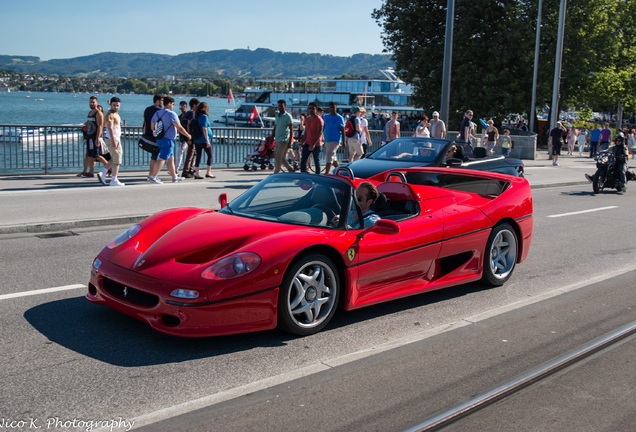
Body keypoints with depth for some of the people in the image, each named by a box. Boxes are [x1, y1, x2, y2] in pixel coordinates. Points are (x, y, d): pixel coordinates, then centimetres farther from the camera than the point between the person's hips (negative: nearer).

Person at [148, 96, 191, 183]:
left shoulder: (157, 113, 11)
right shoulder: (171, 114, -12)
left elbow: (152, 126, 12)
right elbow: (180, 128, -11)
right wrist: (188, 136, 0)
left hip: (159, 139, 9)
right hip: (168, 140, -9)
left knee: (170, 159, 15)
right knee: (162, 159, -8)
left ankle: (174, 177, 21)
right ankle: (153, 176, -11)